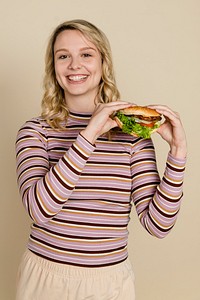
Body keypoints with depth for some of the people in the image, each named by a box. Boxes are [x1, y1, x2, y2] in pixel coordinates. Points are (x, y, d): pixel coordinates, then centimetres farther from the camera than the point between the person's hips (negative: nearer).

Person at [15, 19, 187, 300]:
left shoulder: (133, 132, -6)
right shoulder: (36, 130, -5)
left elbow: (158, 224, -8)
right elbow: (39, 208, -22)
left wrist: (178, 151, -17)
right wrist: (88, 135, -25)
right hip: (46, 276, 0)